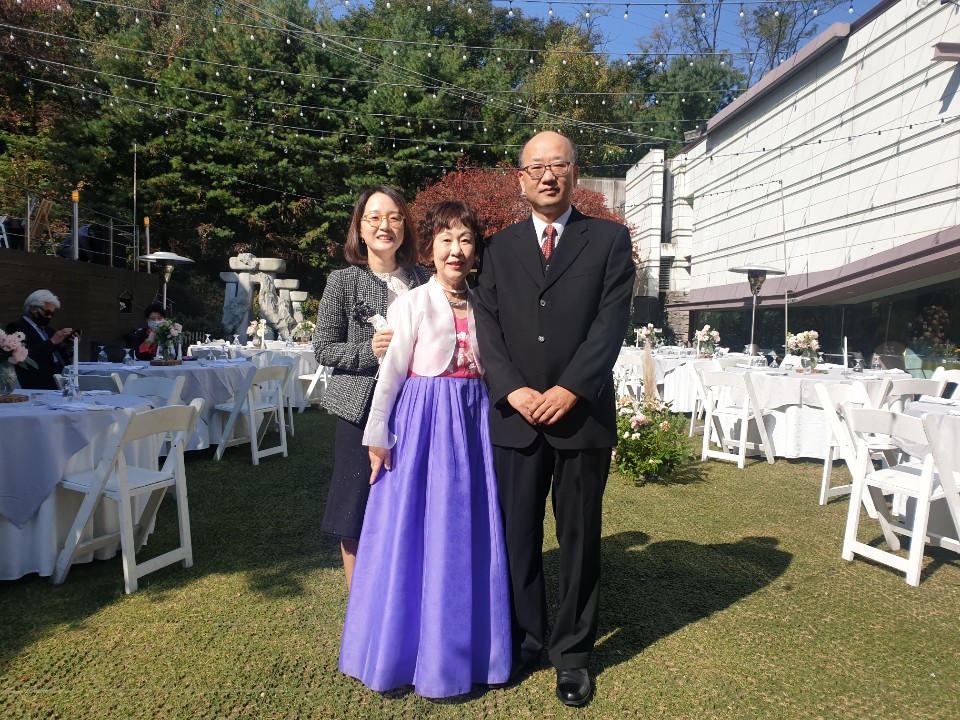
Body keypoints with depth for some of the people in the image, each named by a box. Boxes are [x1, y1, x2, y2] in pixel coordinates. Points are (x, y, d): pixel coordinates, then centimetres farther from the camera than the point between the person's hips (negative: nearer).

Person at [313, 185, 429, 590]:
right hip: (362, 411, -3)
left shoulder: (420, 279, 7)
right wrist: (369, 351, -17)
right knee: (357, 515, 6)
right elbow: (323, 349, -2)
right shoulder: (342, 282, -3)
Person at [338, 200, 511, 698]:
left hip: (473, 421, 4)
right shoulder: (413, 304, -5)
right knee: (417, 534, 4)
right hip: (423, 421, -4)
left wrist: (490, 423, 9)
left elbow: (488, 370, 12)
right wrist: (377, 435, -8)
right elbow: (390, 373, -6)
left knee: (468, 536, 11)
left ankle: (464, 643, 30)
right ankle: (413, 645, 24)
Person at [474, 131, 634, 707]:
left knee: (580, 540, 10)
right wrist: (512, 390, -10)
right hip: (515, 416, 2)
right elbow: (488, 326, 4)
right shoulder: (500, 247, 12)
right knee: (518, 537, 10)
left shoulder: (610, 239, 5)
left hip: (583, 416, -2)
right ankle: (525, 642, 29)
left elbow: (612, 320, -5)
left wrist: (569, 390, -15)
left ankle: (573, 653, 26)